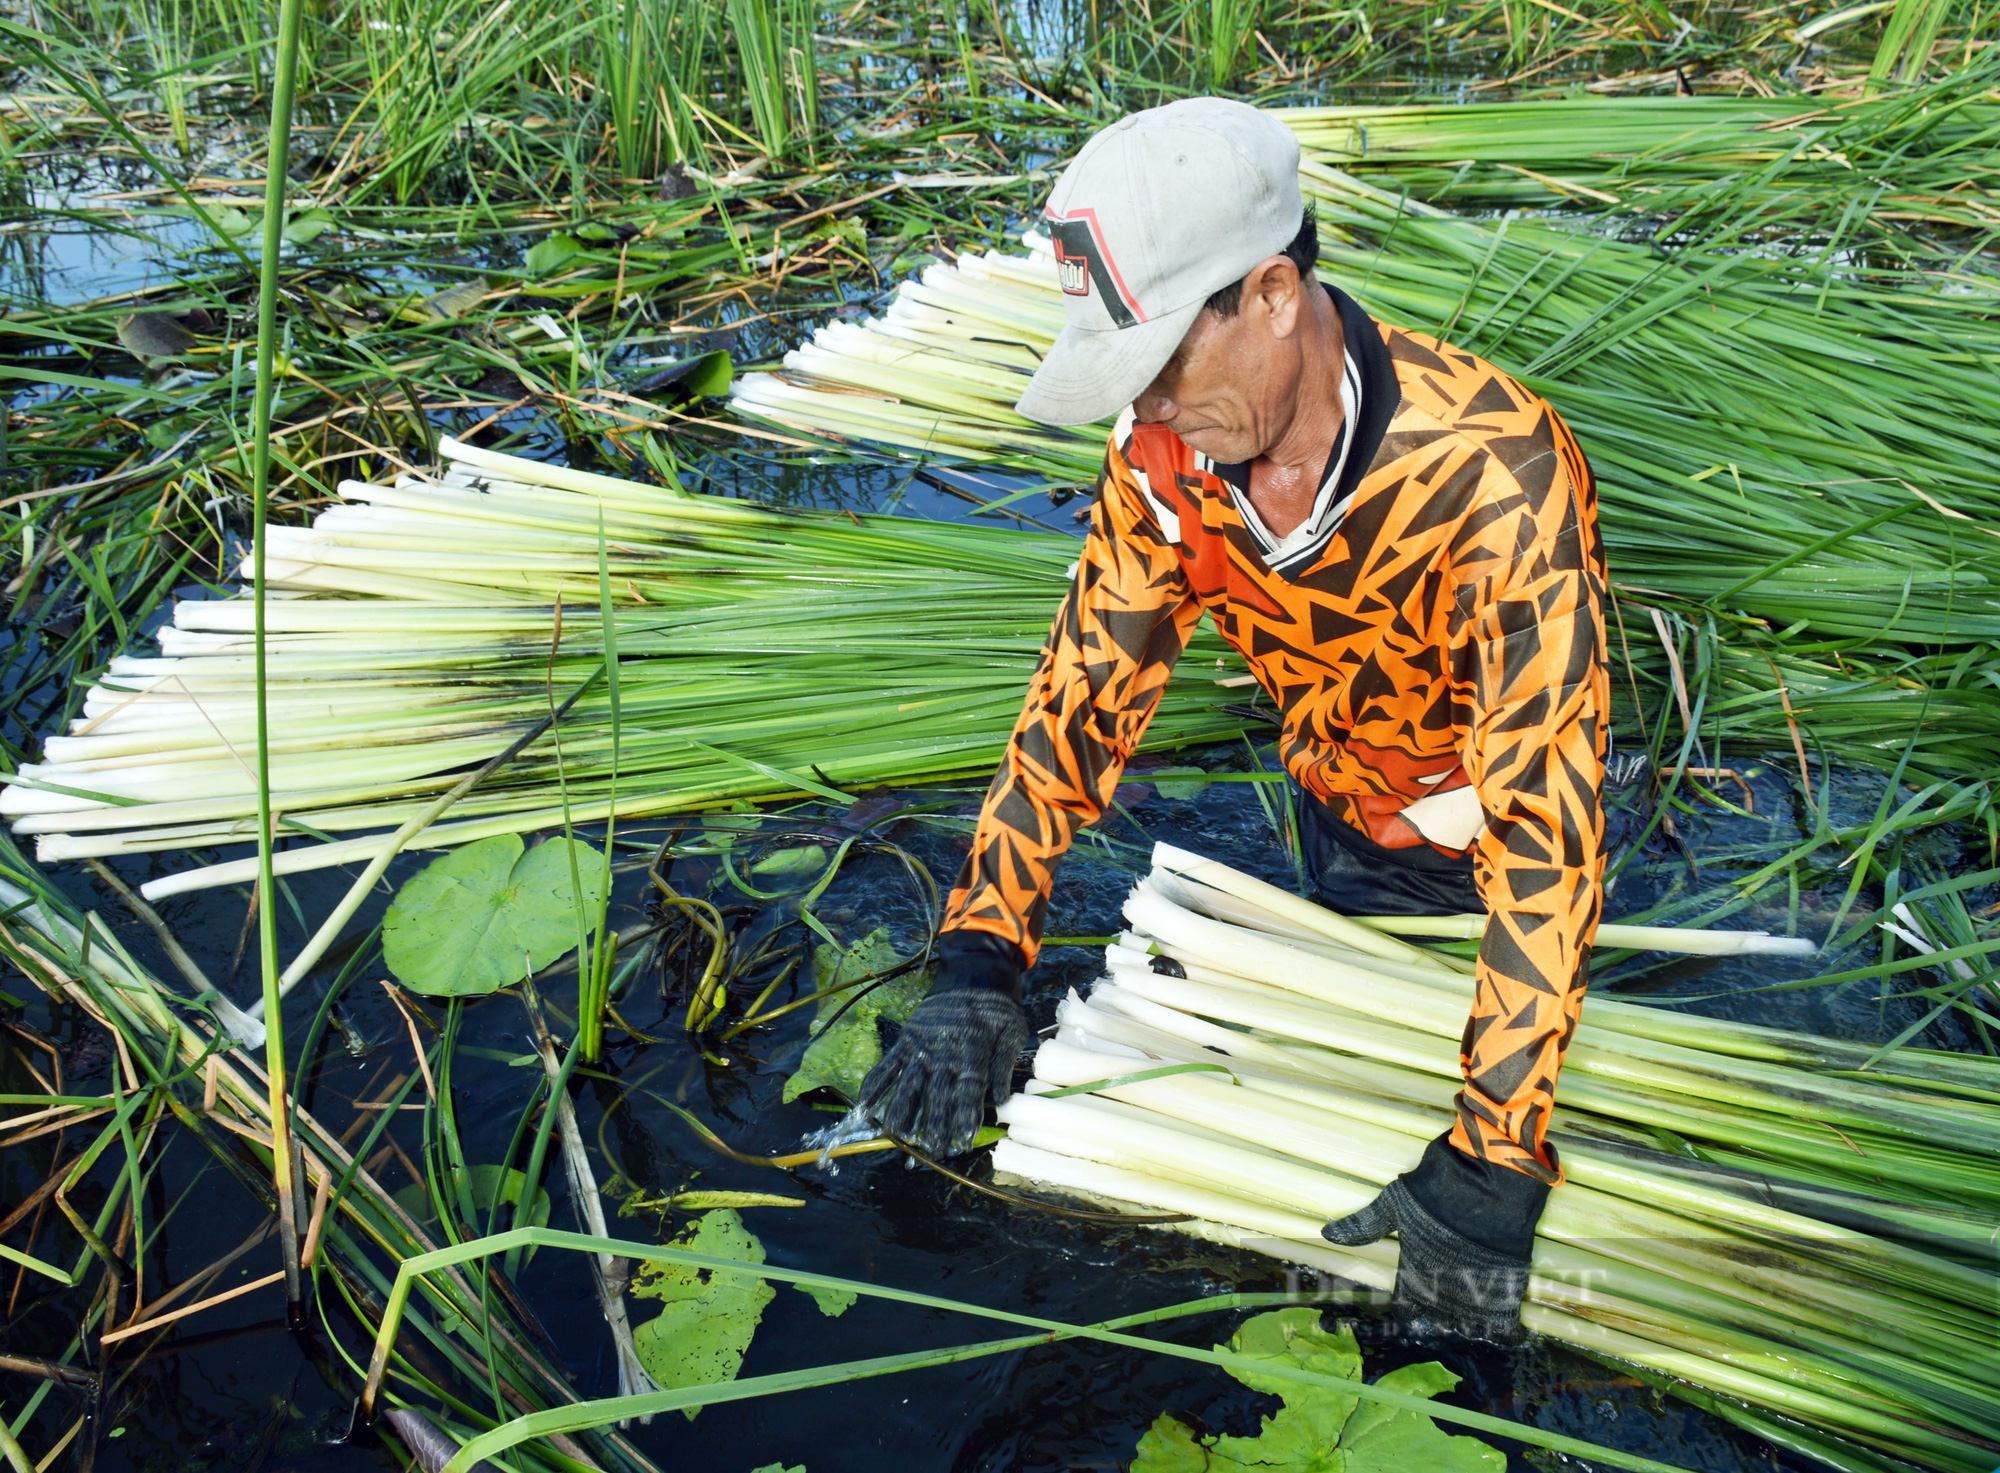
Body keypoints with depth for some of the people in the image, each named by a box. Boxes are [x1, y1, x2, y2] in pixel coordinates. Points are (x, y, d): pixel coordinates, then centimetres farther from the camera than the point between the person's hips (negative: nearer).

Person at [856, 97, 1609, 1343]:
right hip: (1339, 809, 5)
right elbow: (1088, 683, -17)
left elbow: (1546, 825, -43)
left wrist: (1491, 1167, -45)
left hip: (1476, 842, -4)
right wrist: (980, 958, -26)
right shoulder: (1168, 451, -24)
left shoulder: (1495, 479, -42)